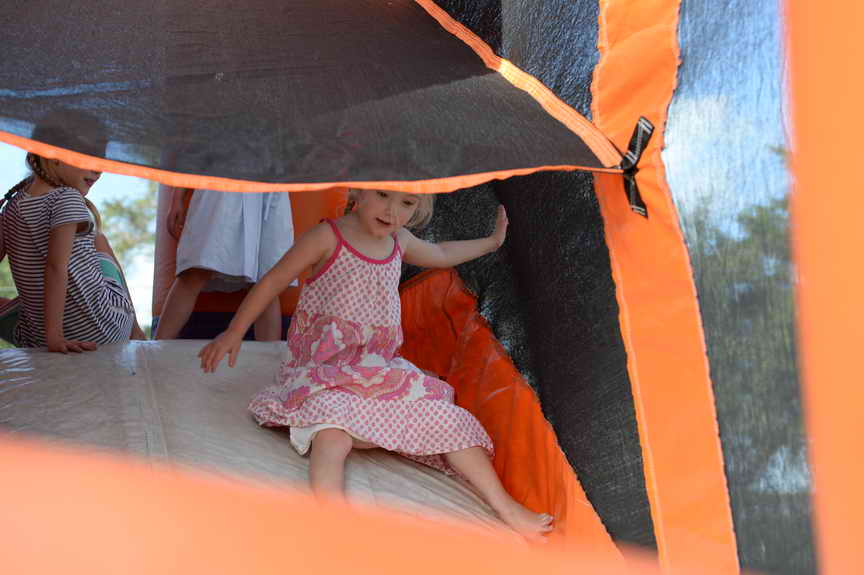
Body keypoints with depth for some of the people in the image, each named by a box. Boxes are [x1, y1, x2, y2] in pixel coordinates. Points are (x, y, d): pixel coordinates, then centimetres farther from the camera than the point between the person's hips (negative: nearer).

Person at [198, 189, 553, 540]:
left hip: (381, 370, 7)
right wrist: (234, 332, -5)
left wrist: (492, 242, 44)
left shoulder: (400, 242, 11)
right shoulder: (329, 237, -8)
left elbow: (440, 255, 35)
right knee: (334, 432, -38)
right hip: (326, 372, -7)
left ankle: (506, 507, -3)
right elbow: (273, 281, -3)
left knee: (447, 420, -9)